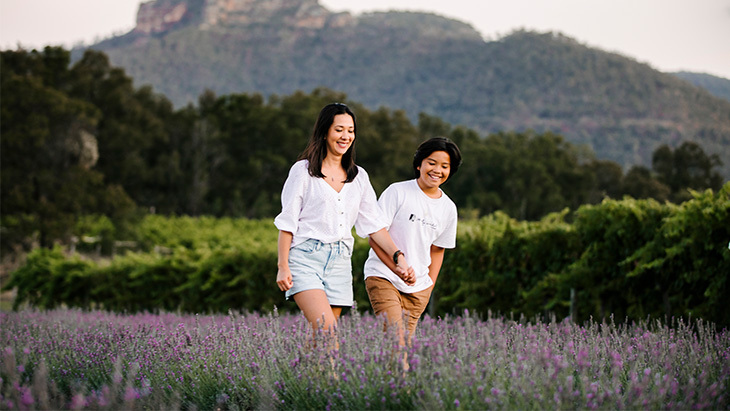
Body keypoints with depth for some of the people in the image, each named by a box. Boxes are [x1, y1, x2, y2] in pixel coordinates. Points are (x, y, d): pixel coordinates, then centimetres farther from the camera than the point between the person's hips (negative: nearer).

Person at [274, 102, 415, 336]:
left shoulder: (358, 176, 15)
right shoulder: (303, 170, 2)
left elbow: (373, 224, 14)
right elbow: (287, 222, 1)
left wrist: (398, 256, 3)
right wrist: (283, 266, -6)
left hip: (340, 261, 4)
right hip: (306, 257, -4)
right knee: (326, 329, -22)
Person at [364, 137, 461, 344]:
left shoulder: (448, 208, 8)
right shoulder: (397, 192, -8)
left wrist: (429, 287, 12)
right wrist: (398, 268, -19)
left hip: (418, 288, 5)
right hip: (383, 277, -5)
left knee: (406, 341, 0)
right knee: (396, 339, -21)